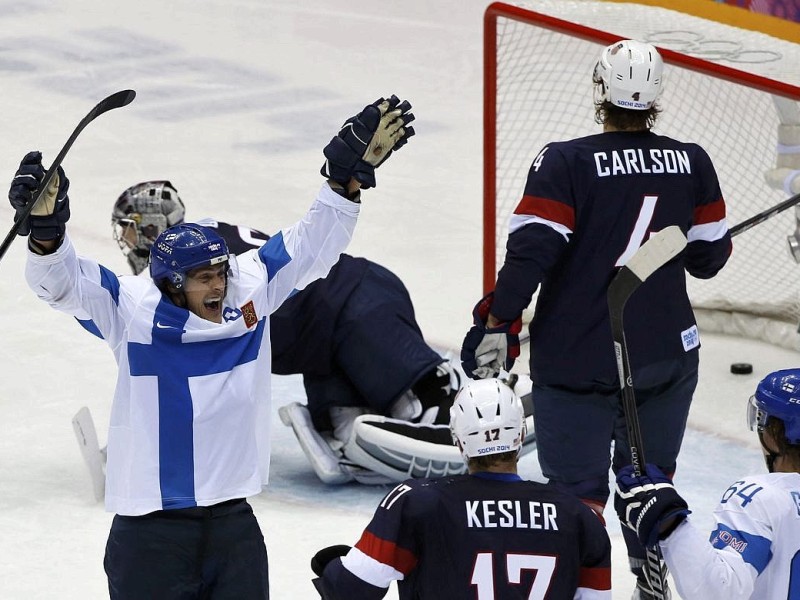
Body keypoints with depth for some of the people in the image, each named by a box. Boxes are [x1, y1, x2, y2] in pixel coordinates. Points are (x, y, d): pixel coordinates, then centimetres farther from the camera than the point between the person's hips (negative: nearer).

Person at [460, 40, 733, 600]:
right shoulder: (692, 163, 1)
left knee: (579, 490, 3)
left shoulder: (566, 163, -11)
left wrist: (498, 324, -7)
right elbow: (710, 256, 9)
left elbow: (531, 251, -16)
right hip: (667, 355, 4)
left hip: (578, 361, -4)